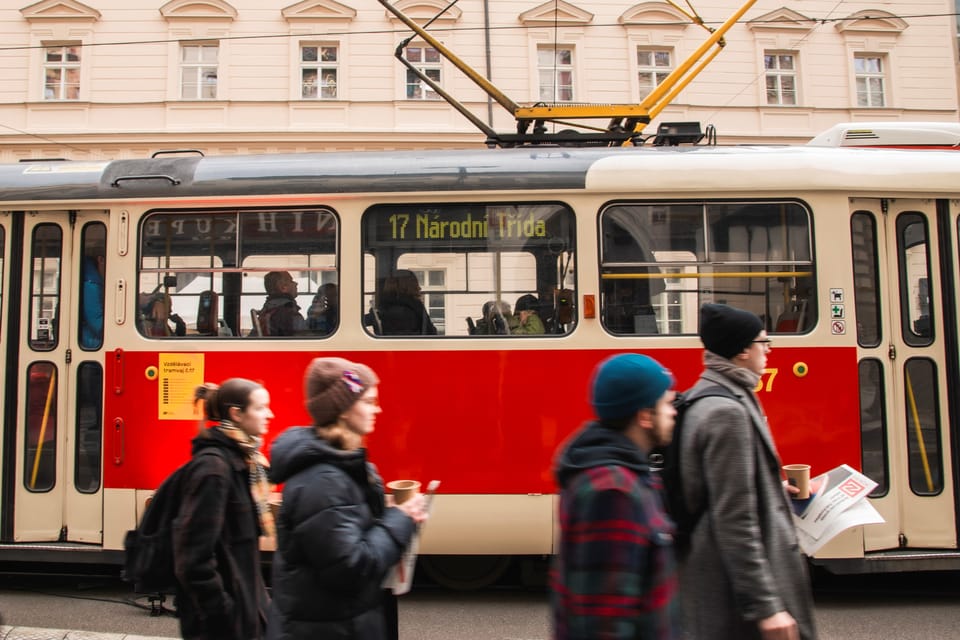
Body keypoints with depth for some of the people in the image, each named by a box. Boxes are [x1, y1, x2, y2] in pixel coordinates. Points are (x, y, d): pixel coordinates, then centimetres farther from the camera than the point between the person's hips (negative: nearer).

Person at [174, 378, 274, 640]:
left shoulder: (244, 458, 7)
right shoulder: (213, 465, -21)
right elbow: (194, 556, -23)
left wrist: (256, 597, 15)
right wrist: (220, 613, -19)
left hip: (243, 599, 9)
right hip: (223, 616, -9)